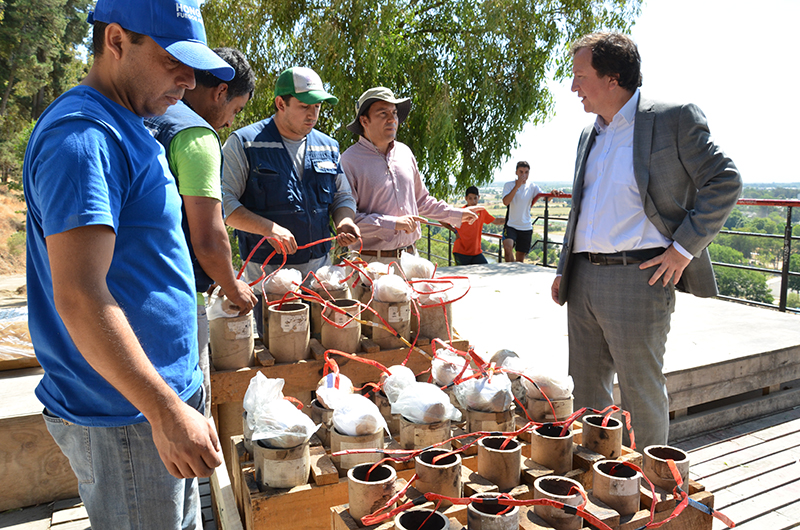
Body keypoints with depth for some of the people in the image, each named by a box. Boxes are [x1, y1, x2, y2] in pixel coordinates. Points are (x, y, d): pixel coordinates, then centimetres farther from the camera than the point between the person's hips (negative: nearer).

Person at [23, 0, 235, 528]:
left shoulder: (124, 129, 13)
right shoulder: (81, 137, -19)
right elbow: (78, 297, -26)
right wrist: (166, 411, -27)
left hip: (164, 394, 9)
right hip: (125, 419, -9)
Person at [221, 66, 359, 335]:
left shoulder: (328, 147, 13)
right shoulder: (244, 143, -3)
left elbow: (343, 197, 21)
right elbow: (223, 202, -9)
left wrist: (344, 221, -1)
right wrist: (268, 228, -21)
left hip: (320, 270, 4)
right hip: (267, 272, -4)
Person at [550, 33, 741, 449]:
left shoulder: (674, 119, -4)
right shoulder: (589, 136, 17)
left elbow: (724, 181, -5)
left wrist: (684, 248, -12)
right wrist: (564, 270, 16)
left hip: (637, 277, -7)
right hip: (584, 280, 7)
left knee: (642, 395, 4)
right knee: (586, 390, 15)